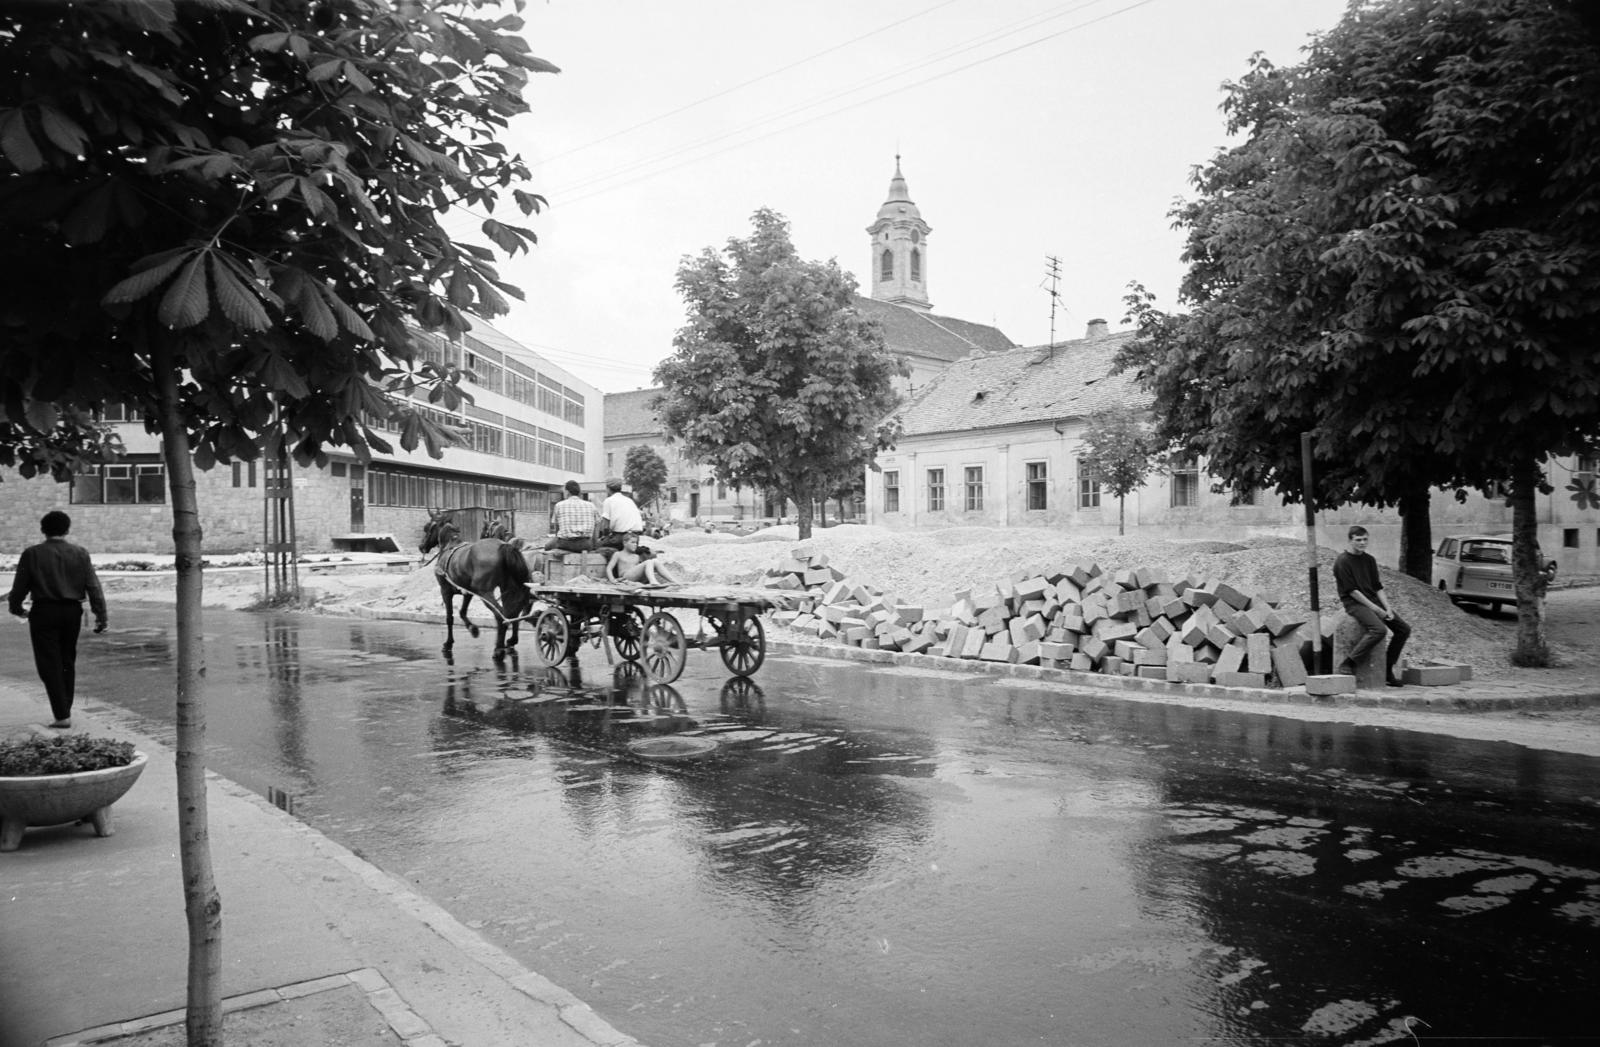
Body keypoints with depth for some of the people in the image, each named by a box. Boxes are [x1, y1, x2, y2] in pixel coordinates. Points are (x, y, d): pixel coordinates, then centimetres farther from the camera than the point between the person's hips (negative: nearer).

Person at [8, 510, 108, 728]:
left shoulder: (32, 554, -5)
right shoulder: (80, 553, 0)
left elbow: (19, 587, -1)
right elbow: (93, 587, -2)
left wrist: (17, 608, 18)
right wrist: (101, 616, 1)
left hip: (44, 612, -3)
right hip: (72, 612, 3)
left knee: (49, 665, 1)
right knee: (67, 662, 16)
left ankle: (62, 715, -5)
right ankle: (65, 709, 23)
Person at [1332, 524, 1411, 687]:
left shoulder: (1369, 560, 14)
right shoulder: (1342, 562, -9)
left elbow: (1378, 587, 12)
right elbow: (1352, 590, -14)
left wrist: (1387, 608, -2)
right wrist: (1375, 609, -16)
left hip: (1373, 600, 8)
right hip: (1354, 603, -8)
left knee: (1403, 629, 1)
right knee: (1378, 629, -31)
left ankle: (1387, 671, 9)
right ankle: (1347, 665, -28)